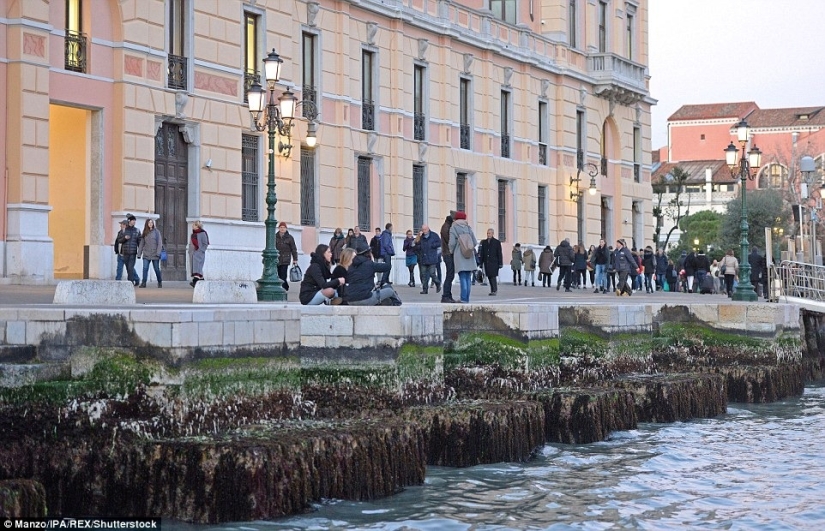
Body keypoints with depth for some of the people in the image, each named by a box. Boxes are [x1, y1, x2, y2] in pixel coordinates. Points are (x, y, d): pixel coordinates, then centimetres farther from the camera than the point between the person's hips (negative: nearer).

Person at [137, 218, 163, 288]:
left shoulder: (156, 232, -1)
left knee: (156, 269, 6)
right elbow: (141, 244, 11)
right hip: (146, 255, 2)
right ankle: (144, 283, -8)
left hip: (155, 254, -2)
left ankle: (160, 282, 22)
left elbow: (159, 243, -5)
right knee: (145, 268, -9)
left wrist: (158, 253, -14)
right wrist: (139, 253, 5)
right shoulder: (145, 233, 9)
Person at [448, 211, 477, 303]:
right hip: (470, 256, 3)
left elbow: (452, 243, -9)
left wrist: (451, 251, 10)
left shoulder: (453, 228, -3)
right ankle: (467, 298, 8)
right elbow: (475, 242, 6)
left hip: (459, 255, -3)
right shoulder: (468, 228, 8)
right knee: (468, 277, 8)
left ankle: (464, 297, -12)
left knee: (463, 277, -6)